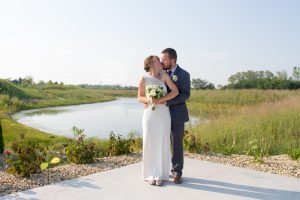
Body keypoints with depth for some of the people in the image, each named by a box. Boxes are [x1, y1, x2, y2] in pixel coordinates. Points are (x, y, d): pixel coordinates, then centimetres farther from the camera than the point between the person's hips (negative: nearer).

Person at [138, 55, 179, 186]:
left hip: (164, 114, 1)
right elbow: (140, 97, 6)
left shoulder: (164, 75, 2)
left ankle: (160, 175, 15)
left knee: (162, 144, 4)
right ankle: (151, 174, 16)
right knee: (150, 144, 3)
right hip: (150, 114, -1)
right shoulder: (144, 79, -1)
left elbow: (175, 91, -5)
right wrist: (148, 100, -15)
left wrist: (161, 100, -16)